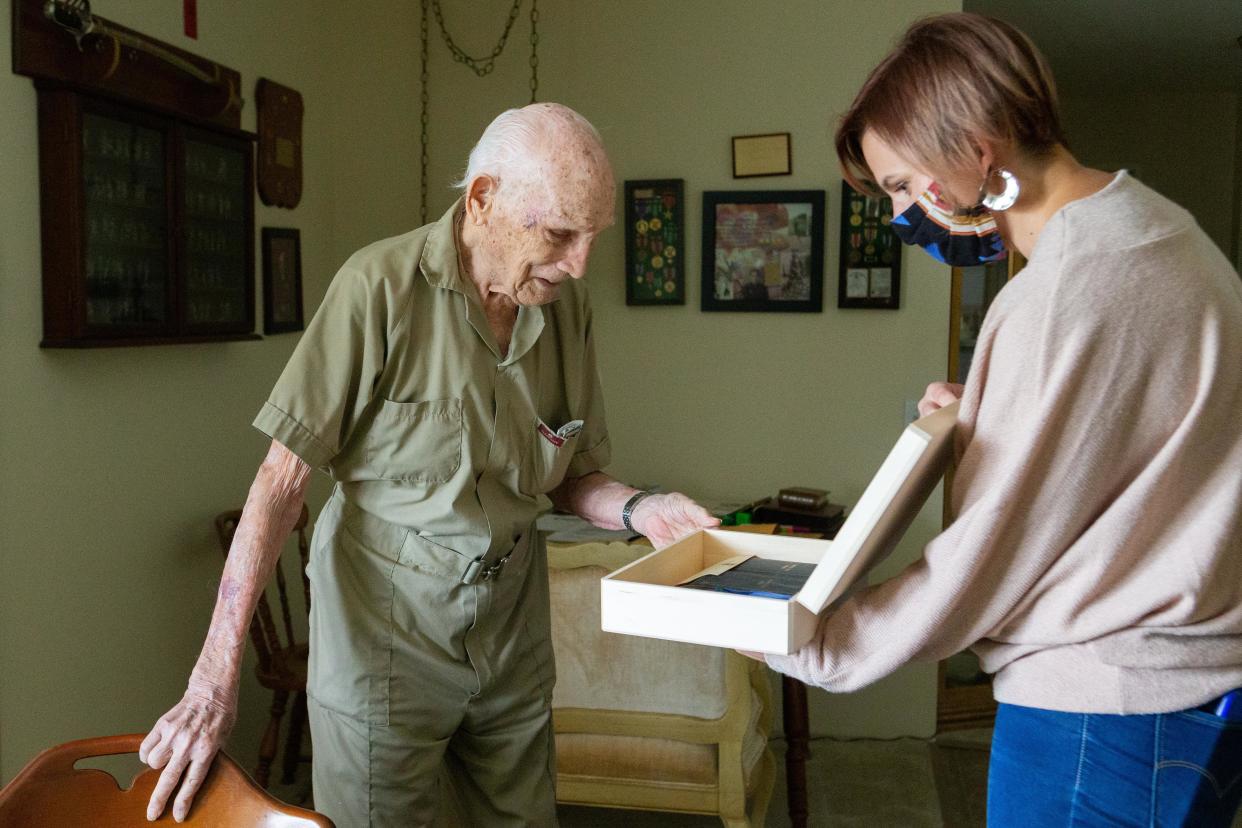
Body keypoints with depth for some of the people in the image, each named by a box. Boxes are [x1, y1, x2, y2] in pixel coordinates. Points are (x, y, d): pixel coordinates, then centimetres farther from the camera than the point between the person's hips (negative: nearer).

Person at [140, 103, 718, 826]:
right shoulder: (381, 286, -19)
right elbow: (285, 477, -17)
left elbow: (571, 476, 7)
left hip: (512, 616, 5)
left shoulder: (568, 305, -3)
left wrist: (639, 509, -16)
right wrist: (215, 679, -18)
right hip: (386, 619, -4)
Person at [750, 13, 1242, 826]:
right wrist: (981, 416, 6)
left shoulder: (1062, 299, -24)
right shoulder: (1152, 221, 6)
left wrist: (809, 648, -9)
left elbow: (993, 552, -19)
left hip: (1106, 718, -9)